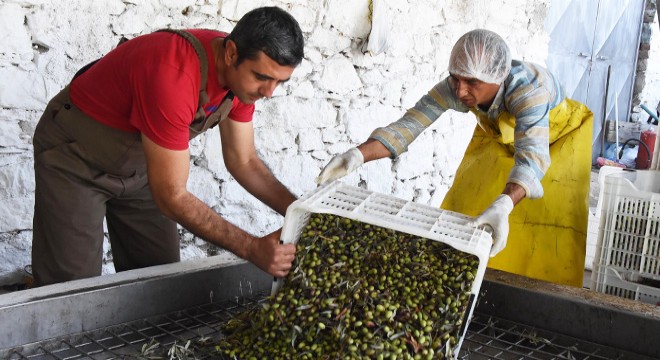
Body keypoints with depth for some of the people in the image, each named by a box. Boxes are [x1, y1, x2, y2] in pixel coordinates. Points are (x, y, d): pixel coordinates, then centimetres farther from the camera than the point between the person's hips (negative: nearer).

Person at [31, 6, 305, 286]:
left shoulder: (243, 74, -14)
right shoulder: (173, 76, -39)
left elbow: (244, 161, -3)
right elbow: (171, 195, -33)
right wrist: (252, 248, -33)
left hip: (138, 164, 7)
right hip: (74, 157, -6)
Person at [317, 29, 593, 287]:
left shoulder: (529, 86, -41)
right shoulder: (454, 88, -30)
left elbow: (531, 155, -52)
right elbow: (408, 124, -33)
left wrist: (503, 206, -71)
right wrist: (358, 155, -50)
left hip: (556, 136, -3)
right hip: (499, 136, 4)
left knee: (549, 222, -13)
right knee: (468, 207, -3)